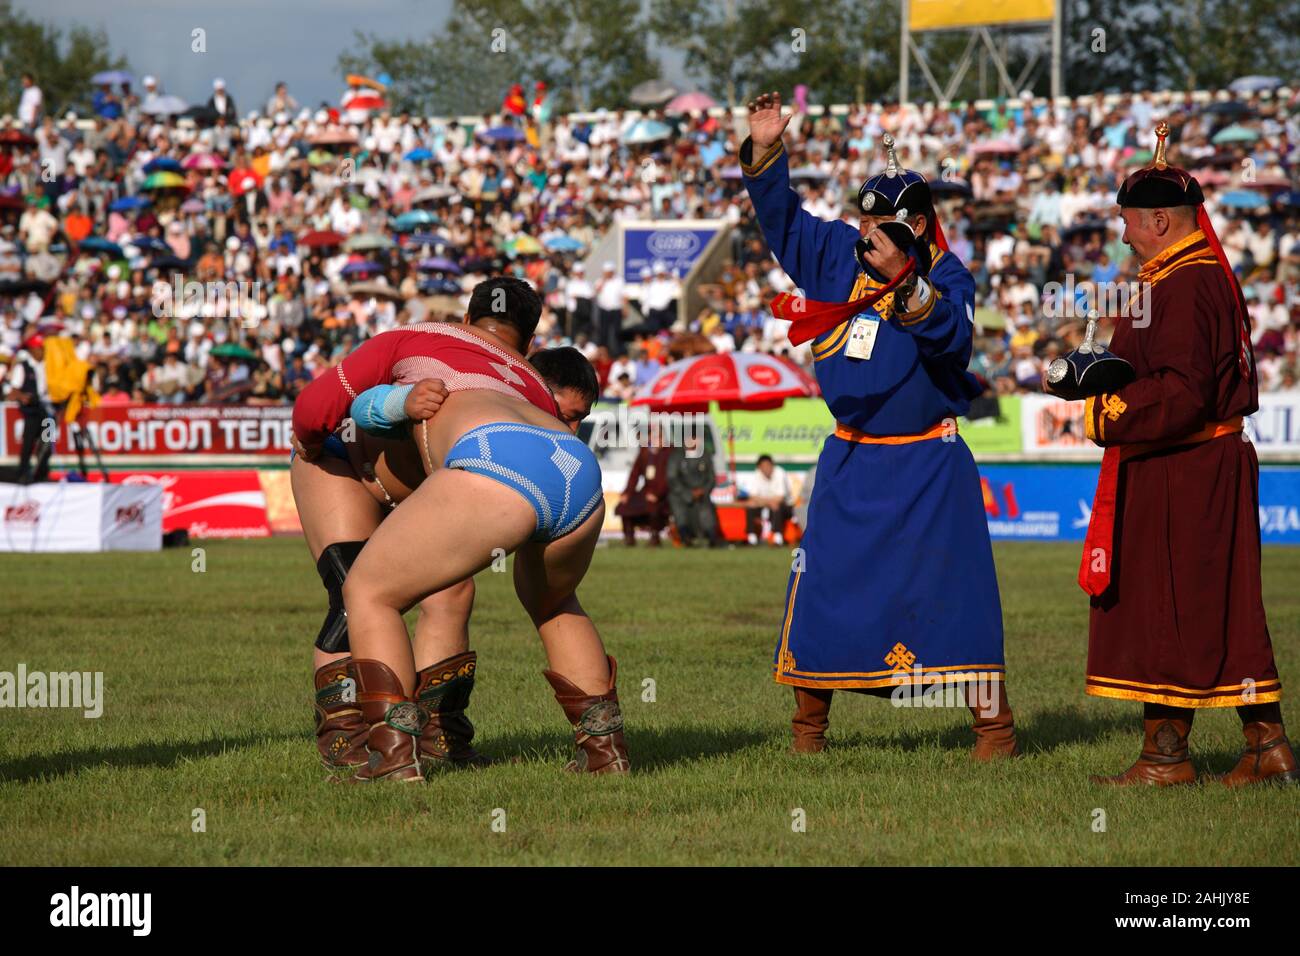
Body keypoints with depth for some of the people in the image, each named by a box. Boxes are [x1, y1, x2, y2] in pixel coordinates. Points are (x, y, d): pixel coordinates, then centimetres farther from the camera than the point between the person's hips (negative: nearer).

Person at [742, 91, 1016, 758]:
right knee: (820, 584, 5)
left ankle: (993, 725, 1)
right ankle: (808, 722, 17)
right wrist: (765, 154, -2)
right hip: (850, 459, 5)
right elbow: (783, 221, 12)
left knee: (953, 586, -6)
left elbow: (950, 335, -31)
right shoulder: (839, 256, 2)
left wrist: (901, 279, -44)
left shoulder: (946, 278, -12)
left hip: (927, 465, -5)